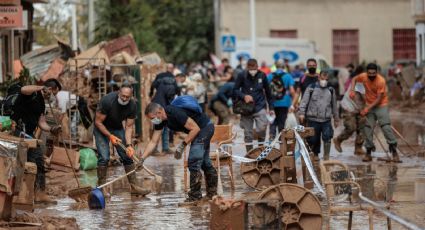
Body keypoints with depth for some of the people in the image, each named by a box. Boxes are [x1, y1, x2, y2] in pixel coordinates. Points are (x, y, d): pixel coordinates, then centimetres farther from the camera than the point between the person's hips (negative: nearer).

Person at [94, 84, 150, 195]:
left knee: (127, 155, -2)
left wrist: (128, 145, -26)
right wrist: (110, 136, -31)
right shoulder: (107, 101, -32)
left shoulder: (132, 106, -19)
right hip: (102, 128, -4)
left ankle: (133, 186, 3)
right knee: (104, 157, -17)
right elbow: (98, 122, -23)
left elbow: (129, 127, -14)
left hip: (118, 128, 4)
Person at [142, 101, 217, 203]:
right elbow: (153, 142, 1)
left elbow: (195, 128, -27)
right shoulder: (159, 121, -4)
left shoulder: (175, 113, -31)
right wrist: (142, 159, -6)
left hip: (205, 127, -10)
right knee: (204, 162, 19)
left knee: (193, 161, -13)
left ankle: (195, 195, -6)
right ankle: (212, 193, 31)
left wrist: (183, 145, -23)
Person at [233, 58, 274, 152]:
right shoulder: (242, 76, -3)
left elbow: (268, 92, 11)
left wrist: (271, 108, 12)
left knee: (261, 129, -19)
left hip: (260, 108, 0)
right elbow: (235, 91, 1)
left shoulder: (262, 76, 1)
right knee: (248, 134, 4)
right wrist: (244, 96, -18)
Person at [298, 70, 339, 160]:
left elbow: (334, 105, 20)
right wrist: (301, 113, -14)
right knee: (313, 139, 3)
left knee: (327, 137, -15)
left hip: (326, 120, 1)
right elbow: (304, 101, -1)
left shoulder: (331, 90, 13)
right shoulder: (311, 88, 4)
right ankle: (315, 154, 22)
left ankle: (326, 156, -7)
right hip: (313, 119, -1)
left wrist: (336, 119, 22)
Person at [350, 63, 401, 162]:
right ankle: (368, 153, 12)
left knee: (386, 127, -14)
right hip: (369, 106, 4)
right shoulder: (363, 77, -10)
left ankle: (394, 152, -10)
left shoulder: (381, 81, -24)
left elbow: (379, 99, -20)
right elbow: (354, 79, 12)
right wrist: (352, 90, -6)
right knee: (368, 129, 3)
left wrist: (367, 108, -20)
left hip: (381, 105, -4)